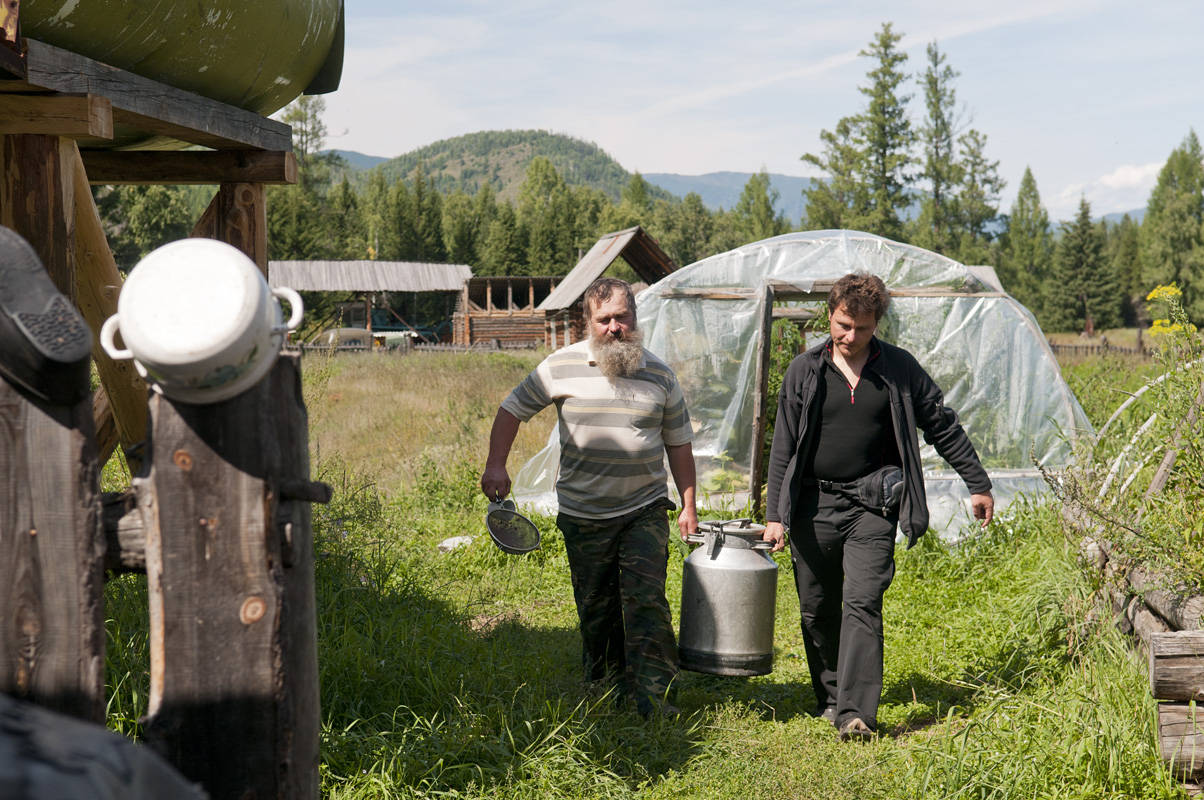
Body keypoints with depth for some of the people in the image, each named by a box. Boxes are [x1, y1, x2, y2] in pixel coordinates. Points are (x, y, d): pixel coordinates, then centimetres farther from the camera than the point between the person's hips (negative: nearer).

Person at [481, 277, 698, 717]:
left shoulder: (659, 374, 3)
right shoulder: (563, 366, -3)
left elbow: (679, 442, 10)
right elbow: (513, 408, 5)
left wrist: (688, 506, 7)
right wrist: (495, 465, -7)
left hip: (645, 511, 0)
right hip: (583, 515, 0)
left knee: (646, 600, -14)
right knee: (596, 610, 8)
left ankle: (653, 695, -11)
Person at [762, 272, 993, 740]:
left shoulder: (899, 368, 3)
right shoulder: (804, 372, 4)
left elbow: (943, 427, 12)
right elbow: (783, 448, 5)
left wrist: (978, 484, 14)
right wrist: (774, 514, 0)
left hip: (872, 507, -2)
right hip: (813, 506, 2)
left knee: (862, 604, -13)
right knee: (816, 610, 7)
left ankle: (856, 713, -16)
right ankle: (829, 697, 25)